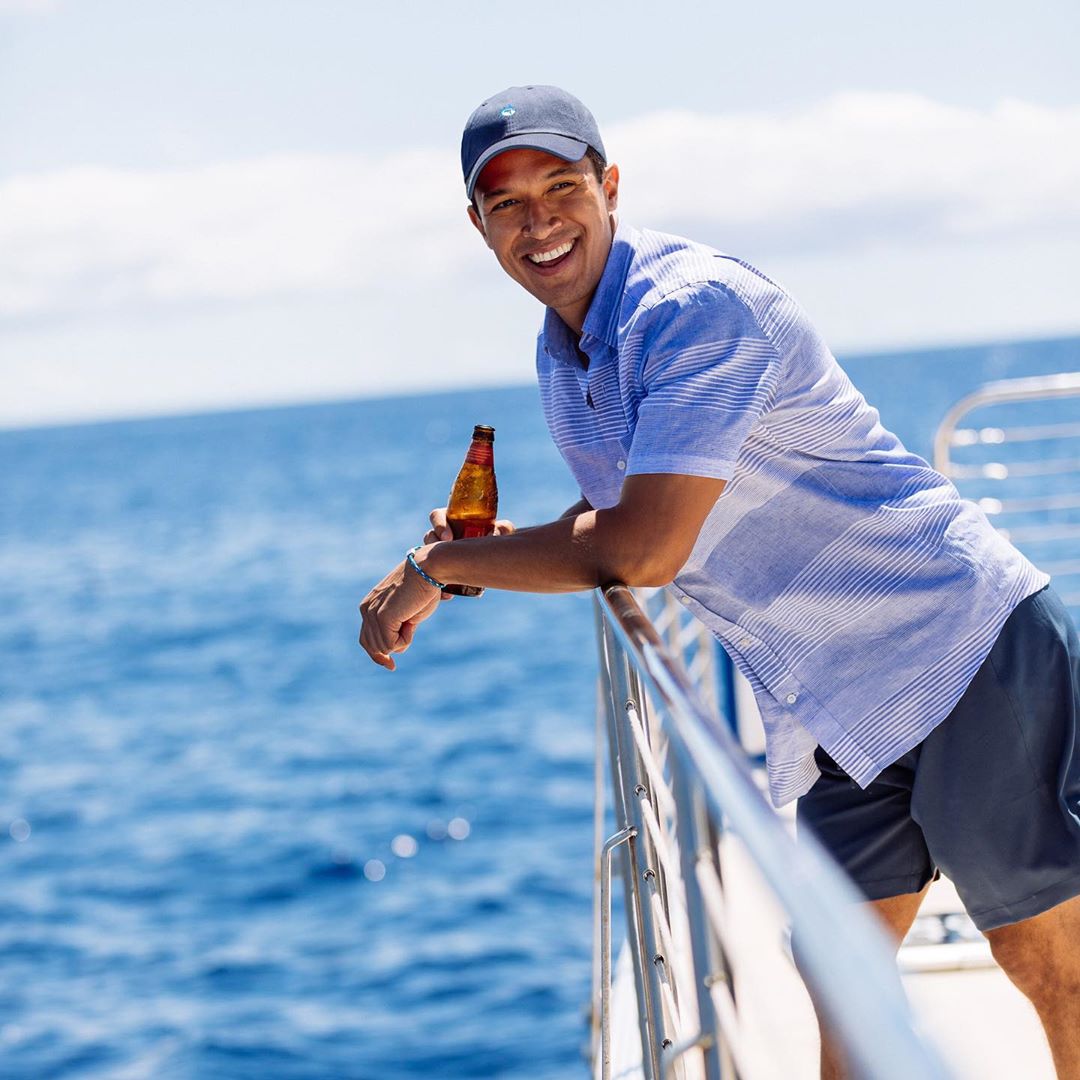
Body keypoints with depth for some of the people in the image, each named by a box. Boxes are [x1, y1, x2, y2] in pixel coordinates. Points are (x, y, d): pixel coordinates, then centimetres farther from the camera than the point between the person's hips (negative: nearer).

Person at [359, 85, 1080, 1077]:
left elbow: (643, 549, -27)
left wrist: (437, 564, -15)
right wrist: (490, 549, 0)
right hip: (846, 713, 9)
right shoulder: (558, 358, 8)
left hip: (965, 652, -9)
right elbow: (611, 523, 21)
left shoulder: (697, 305, -21)